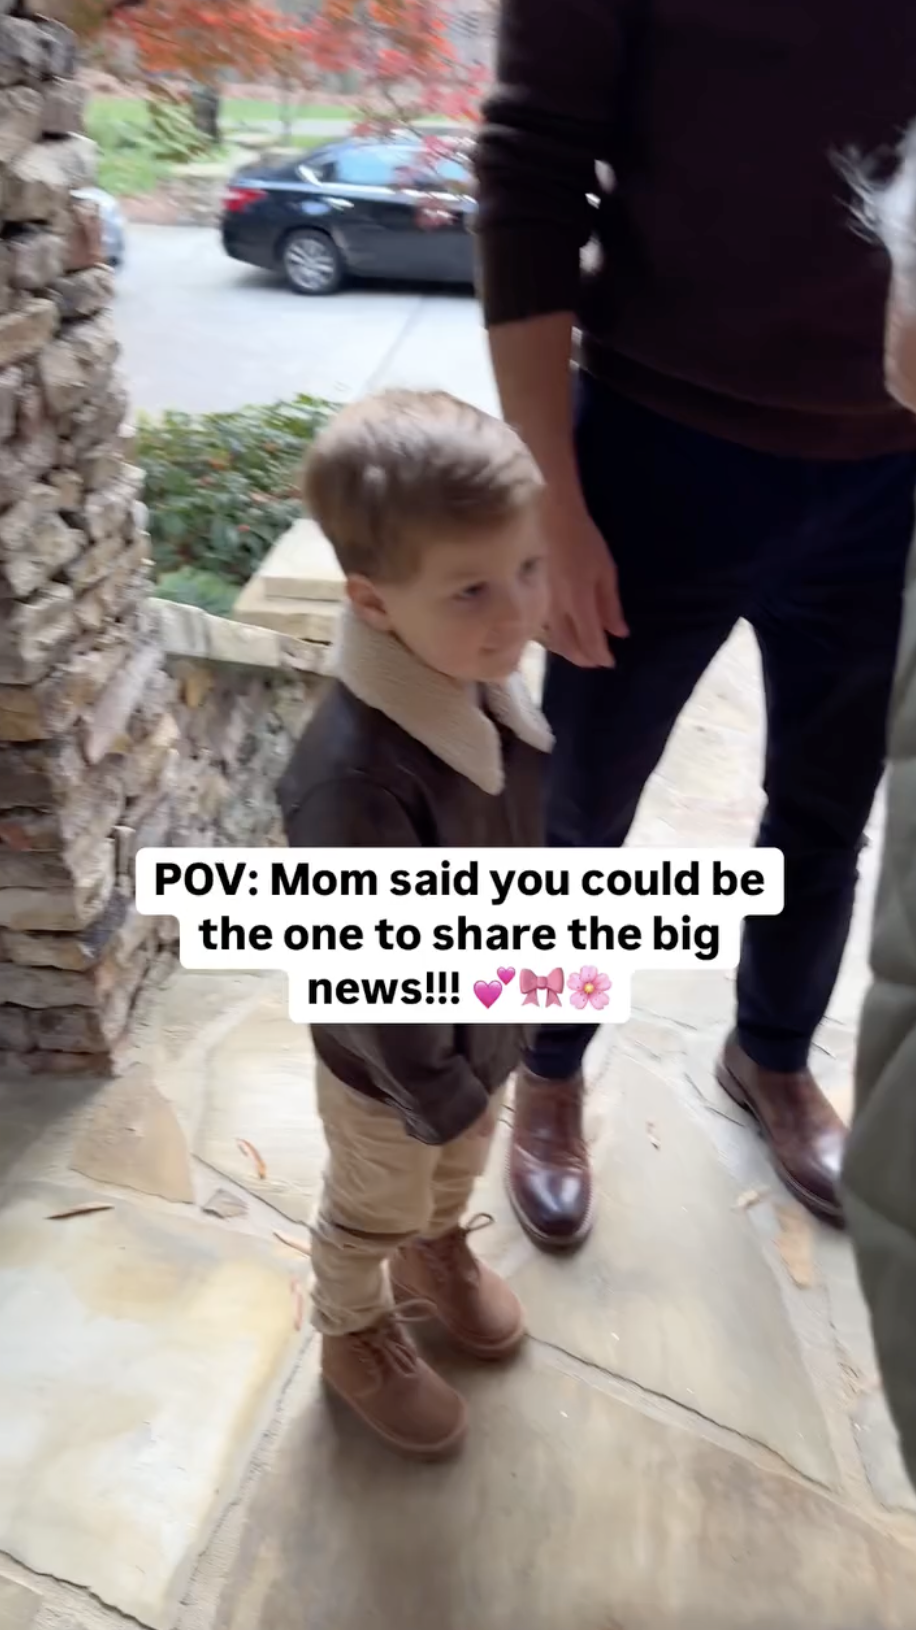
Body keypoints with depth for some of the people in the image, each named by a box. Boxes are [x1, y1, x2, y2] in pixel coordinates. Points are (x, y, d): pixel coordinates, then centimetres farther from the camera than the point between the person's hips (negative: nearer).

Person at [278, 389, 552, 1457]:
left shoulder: (483, 683, -14)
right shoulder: (353, 777, -41)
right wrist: (433, 1091, -16)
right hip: (393, 1058, -7)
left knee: (463, 1162, 34)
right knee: (374, 1213, 24)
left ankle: (437, 1251, 66)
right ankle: (355, 1336, 55)